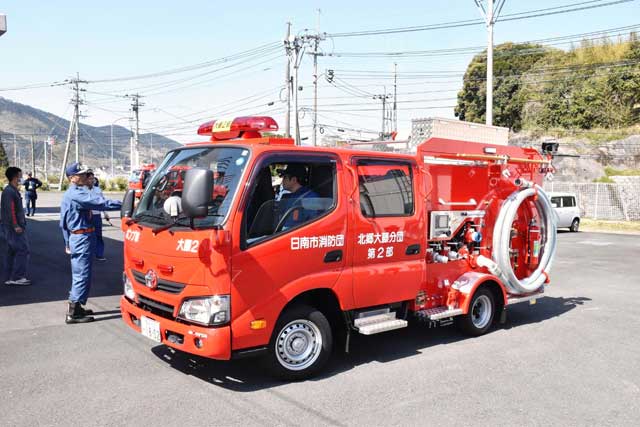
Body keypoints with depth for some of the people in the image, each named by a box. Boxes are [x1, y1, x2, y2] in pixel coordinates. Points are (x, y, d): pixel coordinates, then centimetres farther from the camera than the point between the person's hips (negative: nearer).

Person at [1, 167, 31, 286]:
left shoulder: (13, 191, 15)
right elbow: (10, 210, -21)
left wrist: (19, 224, 21)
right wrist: (16, 226, -21)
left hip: (12, 228, 10)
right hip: (14, 228, -10)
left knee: (12, 252, 12)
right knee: (23, 250, -8)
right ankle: (18, 277, -5)